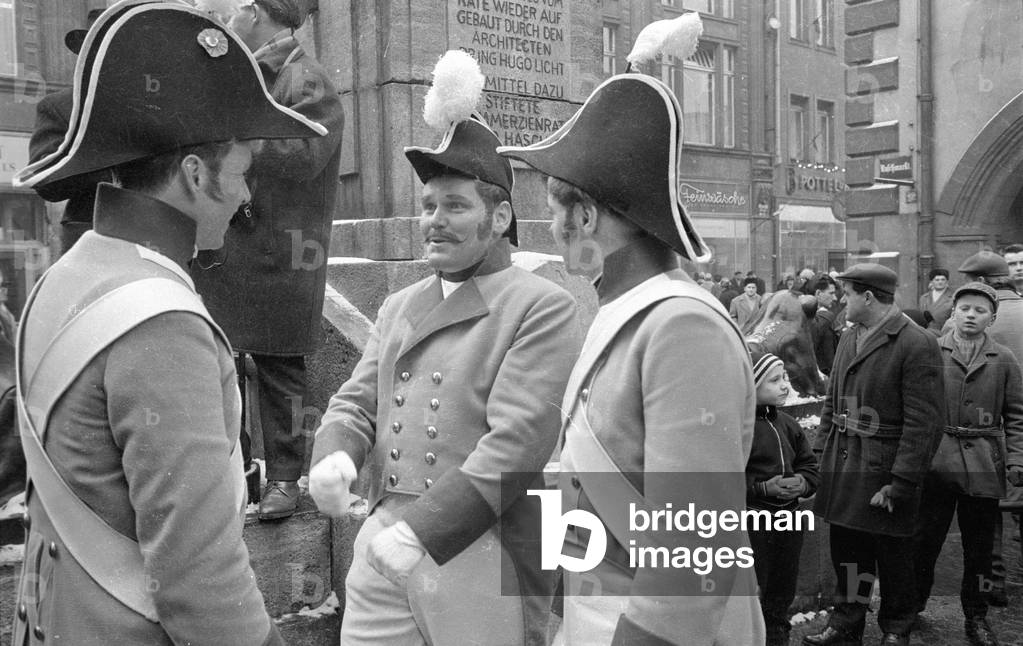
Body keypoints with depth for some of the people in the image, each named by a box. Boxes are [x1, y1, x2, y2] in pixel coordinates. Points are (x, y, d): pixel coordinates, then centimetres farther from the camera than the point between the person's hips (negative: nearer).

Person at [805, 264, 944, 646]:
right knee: (846, 554, 17)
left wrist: (900, 483, -18)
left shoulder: (916, 345, -15)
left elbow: (923, 423, -17)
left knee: (893, 560, 10)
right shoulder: (848, 339, 10)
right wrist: (820, 452, 9)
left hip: (884, 472, -7)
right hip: (842, 469, 7)